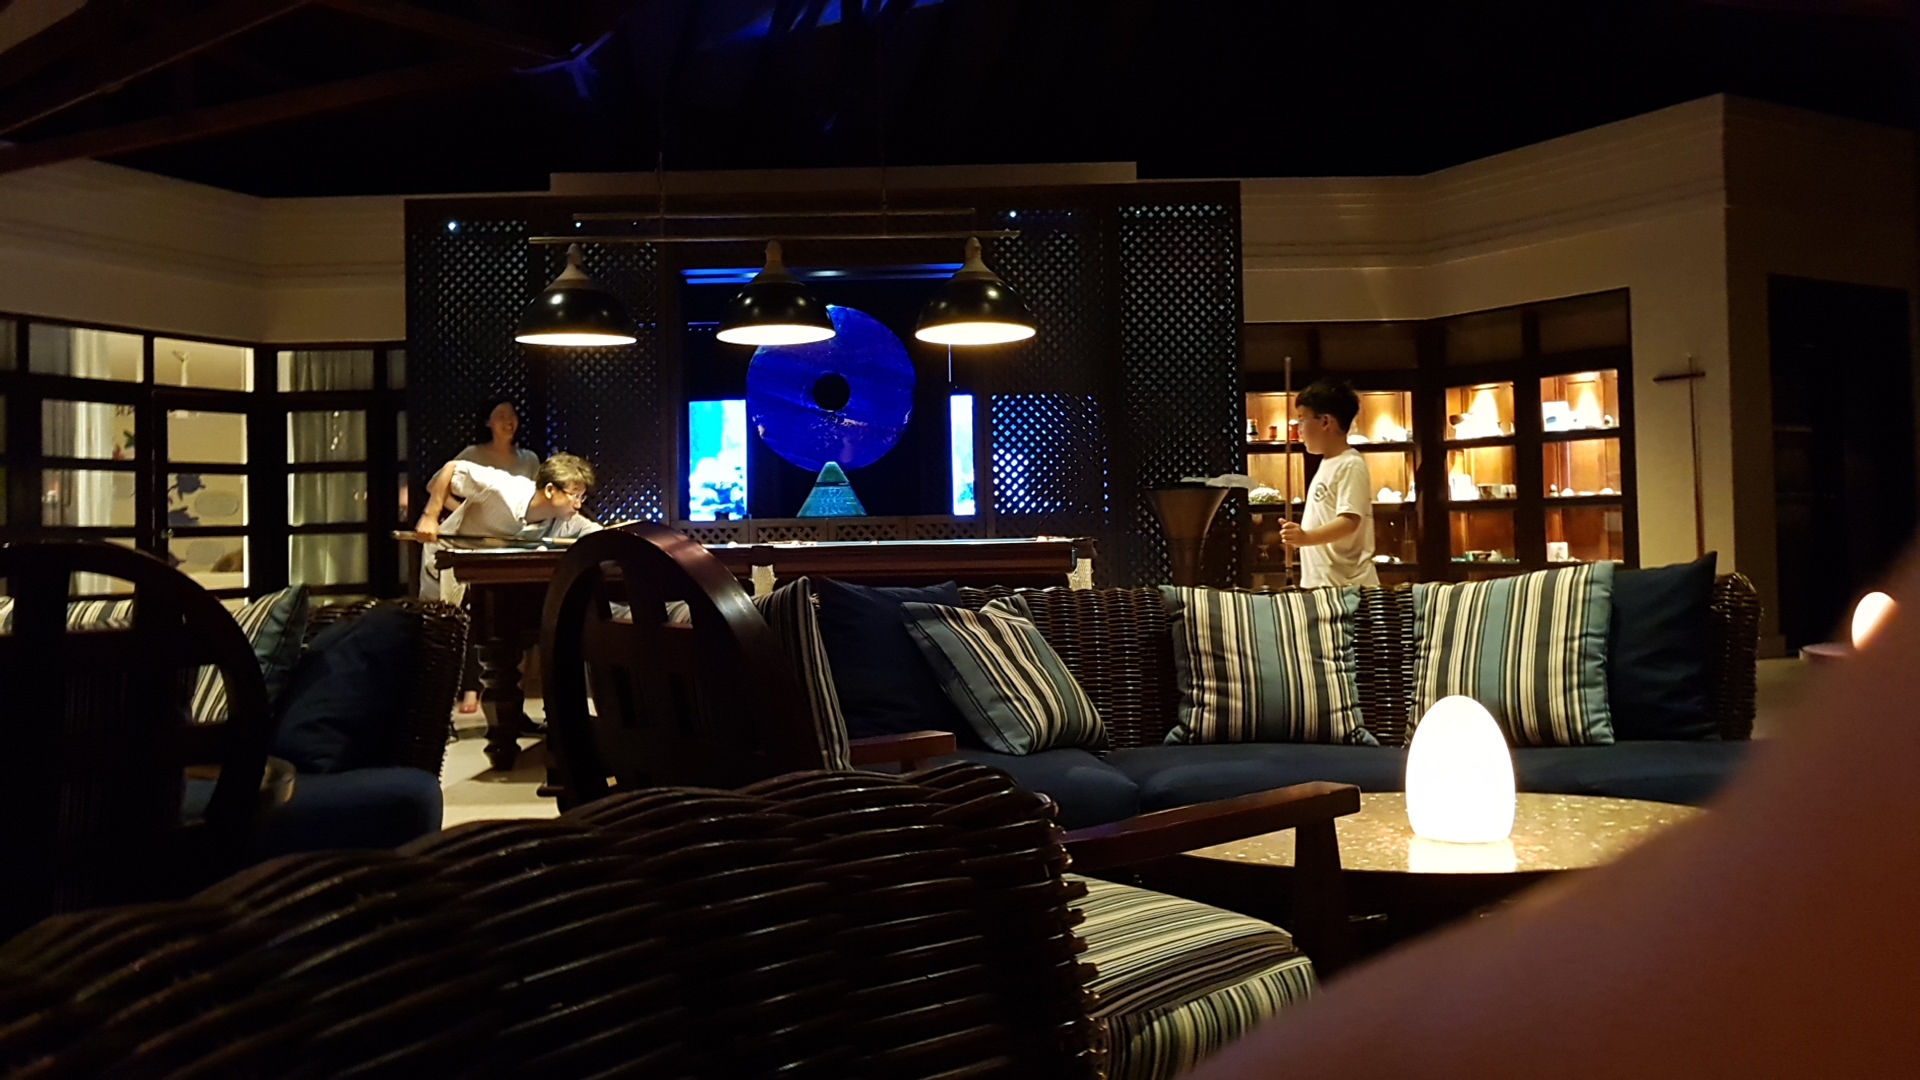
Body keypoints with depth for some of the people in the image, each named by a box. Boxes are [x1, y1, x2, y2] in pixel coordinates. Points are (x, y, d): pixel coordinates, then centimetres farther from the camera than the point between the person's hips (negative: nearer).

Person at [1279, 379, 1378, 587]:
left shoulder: (1351, 465, -13)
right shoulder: (1328, 464, 15)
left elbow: (1349, 521, -24)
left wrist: (1306, 537, -36)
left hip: (1345, 584, -9)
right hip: (1320, 583, 9)